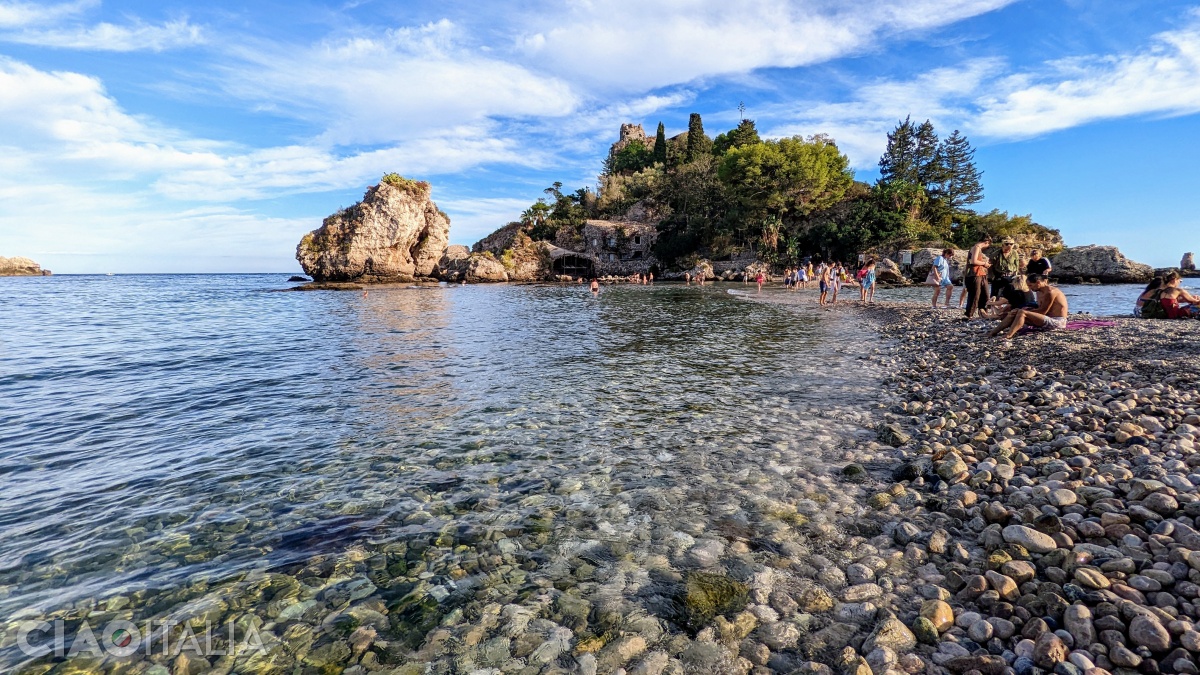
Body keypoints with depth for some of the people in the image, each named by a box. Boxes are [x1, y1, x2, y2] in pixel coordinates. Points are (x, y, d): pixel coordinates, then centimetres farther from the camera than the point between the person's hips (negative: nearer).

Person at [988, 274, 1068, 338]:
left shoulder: (1050, 292, -15)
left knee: (1021, 313, -27)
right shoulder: (1039, 292, 13)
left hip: (1057, 322, -9)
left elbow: (1042, 311, -19)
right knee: (1014, 313, -1)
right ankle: (993, 332, -14)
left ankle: (1008, 336, -46)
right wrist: (1027, 309, -8)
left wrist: (1023, 311, -13)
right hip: (1049, 320, 9)